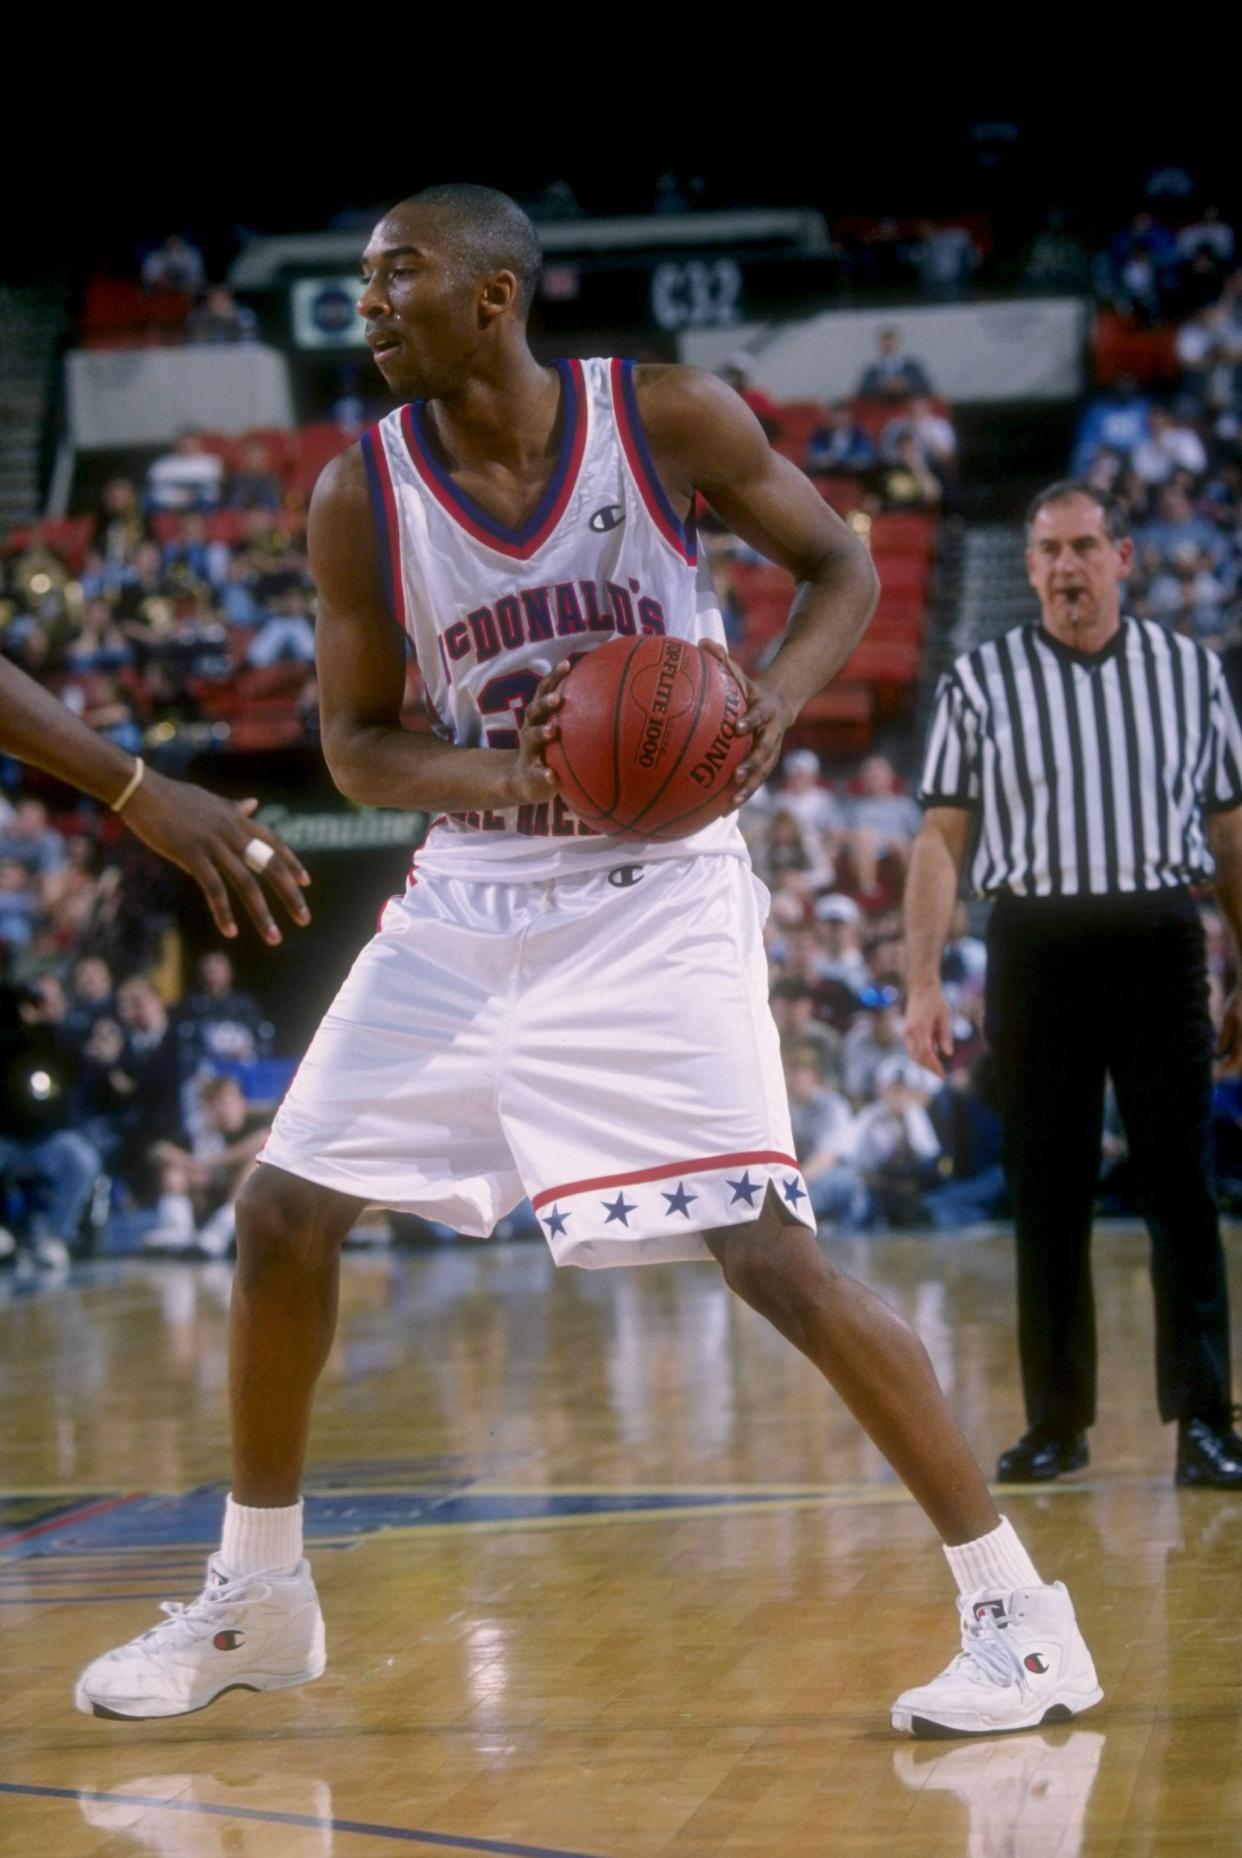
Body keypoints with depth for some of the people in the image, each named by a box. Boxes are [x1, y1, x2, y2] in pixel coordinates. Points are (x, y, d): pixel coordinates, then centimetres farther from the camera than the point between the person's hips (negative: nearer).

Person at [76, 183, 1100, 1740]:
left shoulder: (668, 420, -11)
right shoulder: (362, 496, -4)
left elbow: (843, 570, 1)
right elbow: (354, 746, 2)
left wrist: (774, 695, -20)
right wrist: (501, 774, -19)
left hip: (654, 902, -4)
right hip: (467, 906, 4)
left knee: (767, 1249, -15)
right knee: (283, 1213, 3)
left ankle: (1018, 1613, -5)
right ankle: (256, 1598, 23)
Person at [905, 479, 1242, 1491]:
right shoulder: (980, 680, 5)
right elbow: (942, 836, 2)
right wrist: (924, 980, -7)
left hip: (1159, 943, 0)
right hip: (1034, 946, 0)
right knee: (1048, 1197, 5)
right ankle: (1057, 1420, 14)